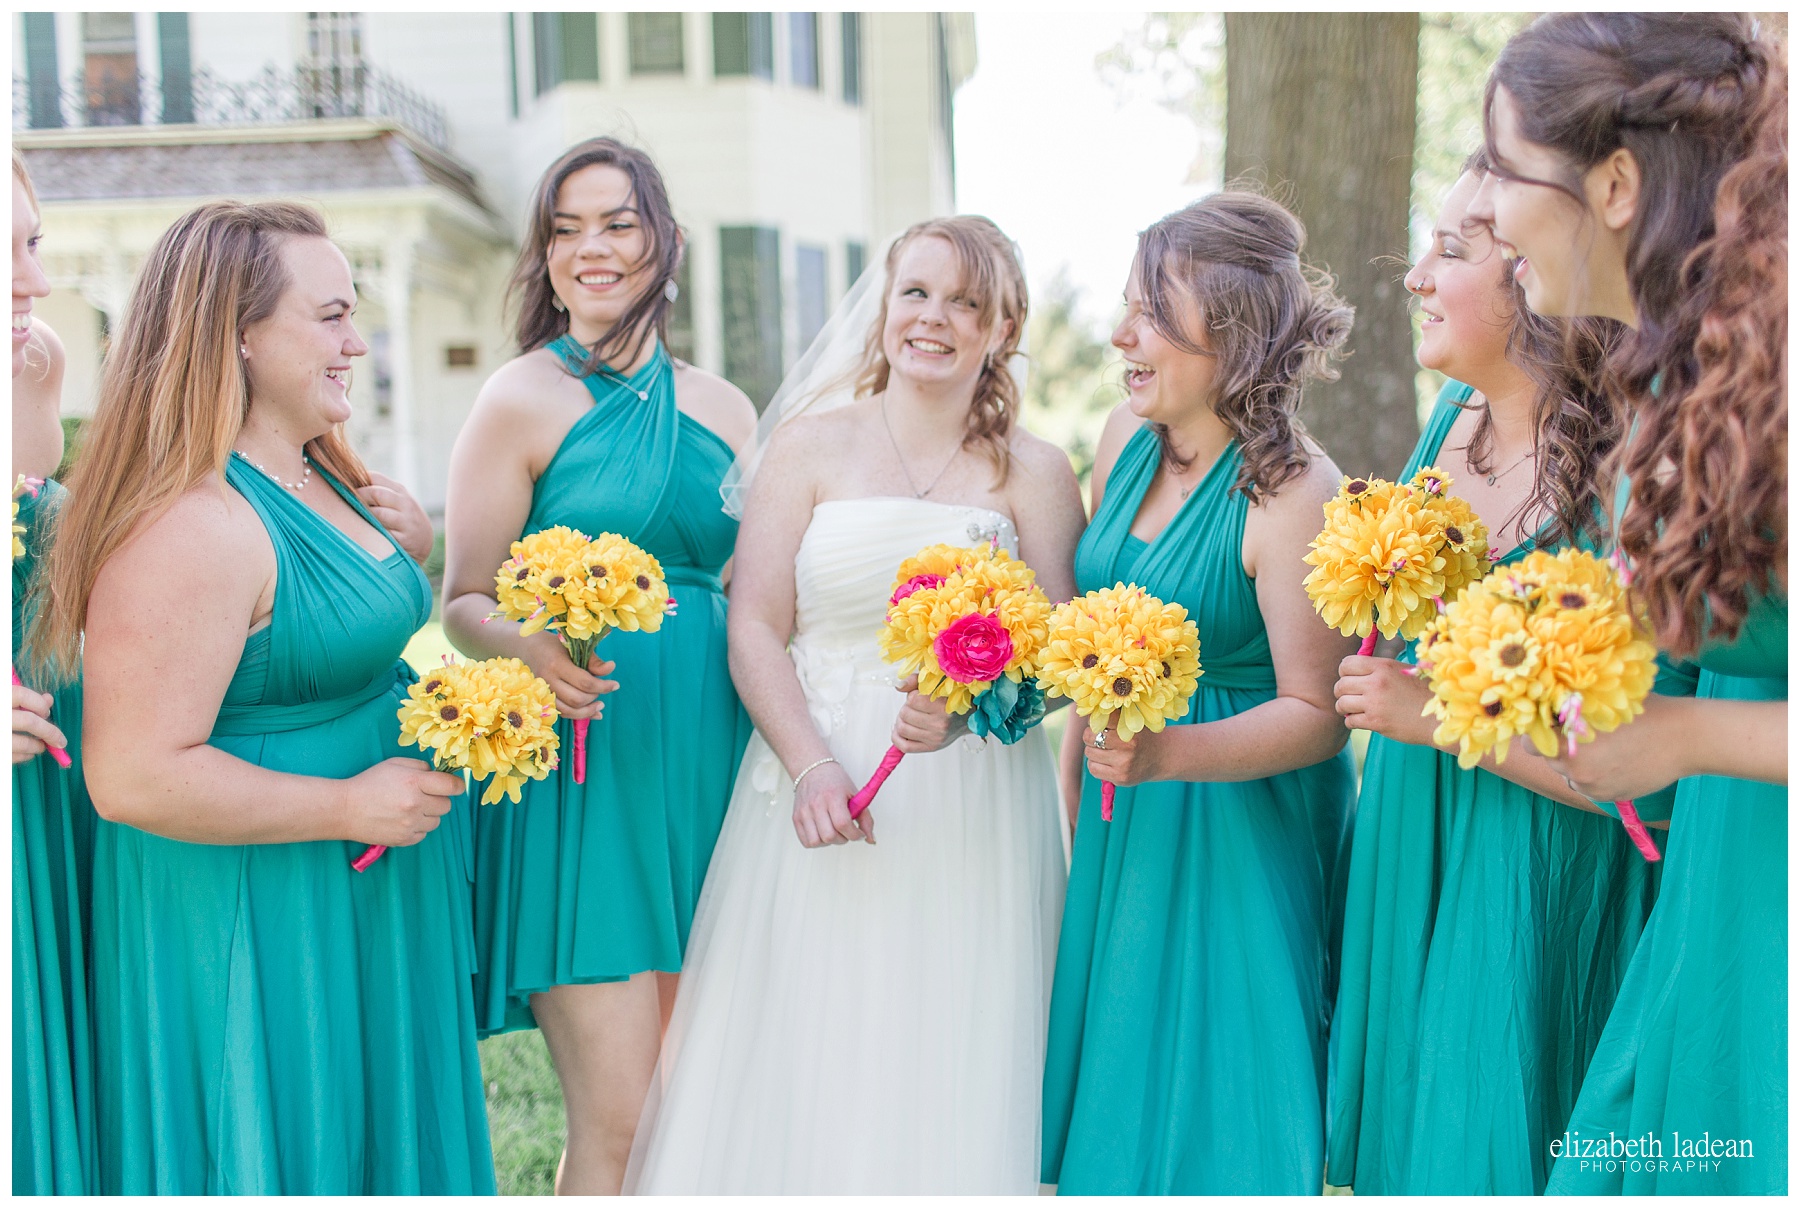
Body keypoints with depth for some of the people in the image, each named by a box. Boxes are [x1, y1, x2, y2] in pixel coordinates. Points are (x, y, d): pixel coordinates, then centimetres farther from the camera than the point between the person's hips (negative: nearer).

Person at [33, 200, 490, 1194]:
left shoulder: (323, 480, 7)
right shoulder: (191, 525, -24)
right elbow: (134, 777, -28)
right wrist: (348, 806, -22)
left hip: (368, 899, 10)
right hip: (252, 920, -9)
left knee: (374, 1139, 21)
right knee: (286, 1151, 7)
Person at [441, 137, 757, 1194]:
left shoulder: (722, 409, 12)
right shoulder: (521, 402, -1)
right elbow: (463, 602, -3)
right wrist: (533, 646, -24)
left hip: (705, 763, 5)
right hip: (580, 771, -5)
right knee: (616, 1117, -8)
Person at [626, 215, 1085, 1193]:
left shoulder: (1034, 474, 7)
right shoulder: (810, 444, 7)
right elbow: (753, 628, -1)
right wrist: (813, 766, -14)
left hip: (971, 819, 0)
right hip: (822, 796, 0)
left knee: (951, 1087, 2)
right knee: (797, 1070, 1)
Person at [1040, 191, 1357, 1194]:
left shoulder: (1294, 495, -21)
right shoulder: (1127, 439, 1)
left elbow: (1315, 715, -19)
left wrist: (1170, 755, -32)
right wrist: (1090, 737, 17)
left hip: (1242, 825, -7)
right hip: (1123, 816, 7)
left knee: (1217, 1105, 4)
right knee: (1117, 1074, 16)